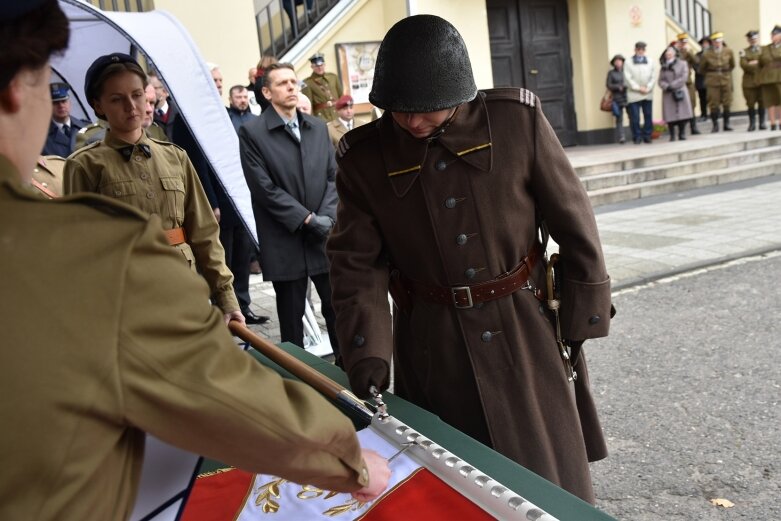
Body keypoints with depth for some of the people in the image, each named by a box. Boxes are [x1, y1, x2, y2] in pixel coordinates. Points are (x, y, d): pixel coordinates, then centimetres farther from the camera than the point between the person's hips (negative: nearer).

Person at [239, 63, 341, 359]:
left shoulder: (317, 127, 11)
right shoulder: (252, 133, -4)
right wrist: (307, 218, -13)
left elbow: (333, 175, 9)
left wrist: (326, 216, -7)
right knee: (291, 316, 7)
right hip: (285, 241, -4)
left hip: (325, 236, 4)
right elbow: (264, 188, -10)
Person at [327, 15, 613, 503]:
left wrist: (582, 321, 0)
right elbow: (358, 261, -4)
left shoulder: (518, 120, -11)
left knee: (552, 476, 15)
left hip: (525, 330, 0)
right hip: (431, 345, 1)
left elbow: (574, 223, -4)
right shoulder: (364, 155, -8)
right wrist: (366, 352, -14)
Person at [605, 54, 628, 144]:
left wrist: (625, 86, -9)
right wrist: (618, 87, -9)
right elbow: (608, 85, 2)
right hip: (617, 98, -2)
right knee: (619, 118, -6)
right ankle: (621, 137, -6)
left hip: (627, 97, 2)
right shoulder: (611, 73, 7)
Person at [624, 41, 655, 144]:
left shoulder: (650, 62, 12)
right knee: (635, 117, -6)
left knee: (648, 116, 4)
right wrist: (638, 88, -11)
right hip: (634, 95, -3)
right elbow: (628, 78, -5)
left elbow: (653, 77, 7)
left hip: (648, 94, 3)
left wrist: (647, 88, -8)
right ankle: (637, 137, 1)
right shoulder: (628, 63, 4)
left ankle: (647, 136, 11)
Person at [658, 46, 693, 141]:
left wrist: (672, 85, -12)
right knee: (670, 115, -4)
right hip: (668, 94, 1)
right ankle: (672, 135, 1)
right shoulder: (663, 67, 12)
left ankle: (682, 134, 3)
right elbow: (661, 81, 4)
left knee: (682, 113, -4)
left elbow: (683, 78, -5)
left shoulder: (682, 64, 6)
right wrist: (667, 87, -15)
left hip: (680, 92, -1)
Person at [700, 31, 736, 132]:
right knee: (713, 104, -3)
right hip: (713, 81, -2)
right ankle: (715, 125, 6)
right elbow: (702, 69, 7)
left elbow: (732, 65, 15)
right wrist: (710, 75, 10)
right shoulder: (707, 54, -6)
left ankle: (726, 124, 14)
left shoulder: (728, 51, 0)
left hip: (726, 80, 2)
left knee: (727, 103, 4)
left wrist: (726, 73, 13)